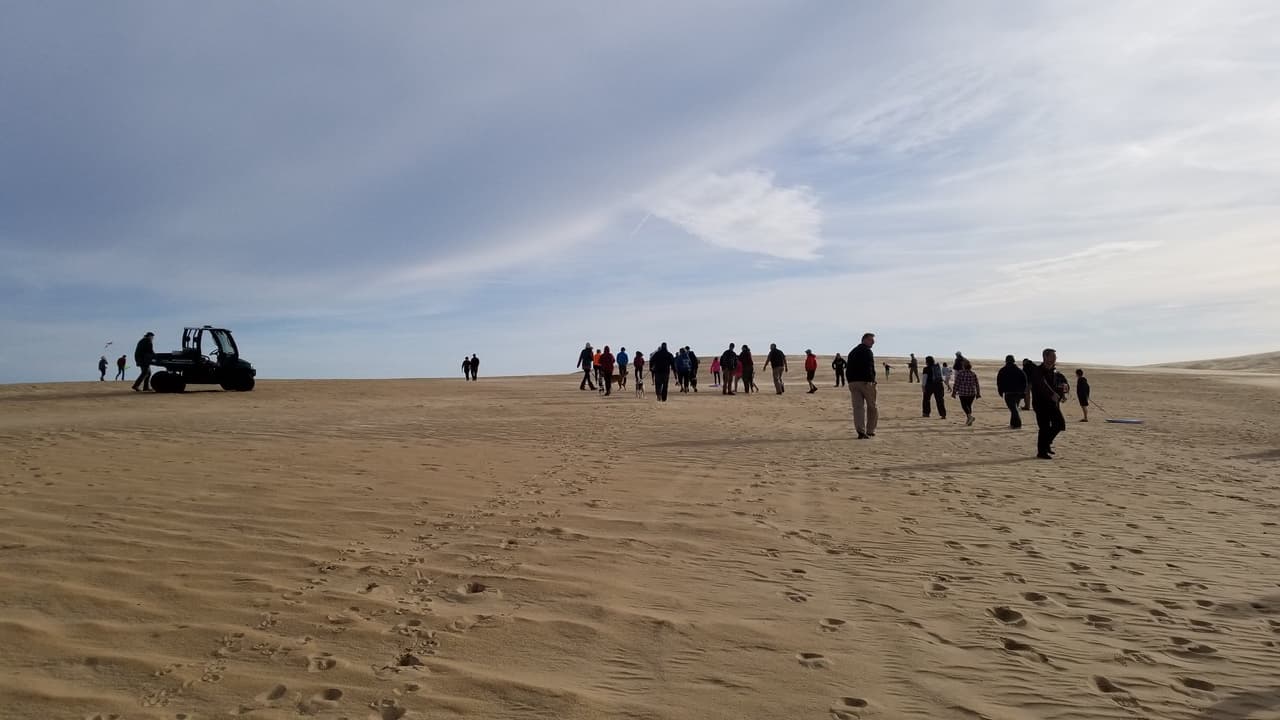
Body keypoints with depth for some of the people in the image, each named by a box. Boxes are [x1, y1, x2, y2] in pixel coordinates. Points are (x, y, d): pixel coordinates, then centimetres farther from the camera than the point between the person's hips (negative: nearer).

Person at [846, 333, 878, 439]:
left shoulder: (852, 352, 20)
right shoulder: (867, 351, -5)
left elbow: (848, 369, 18)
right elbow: (870, 368, -16)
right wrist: (872, 380, -15)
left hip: (852, 382, 6)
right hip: (866, 382, -6)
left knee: (858, 407, 0)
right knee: (871, 407, 8)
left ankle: (861, 431, -11)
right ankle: (870, 431, 12)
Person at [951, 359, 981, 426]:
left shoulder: (960, 373, -7)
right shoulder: (973, 374, 3)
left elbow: (956, 384, -6)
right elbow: (977, 385, 6)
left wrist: (954, 392, 2)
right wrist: (978, 393, 14)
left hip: (963, 393, -4)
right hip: (972, 393, 4)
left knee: (964, 405, 3)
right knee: (969, 405, 15)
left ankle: (970, 416, -22)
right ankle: (968, 421, 15)